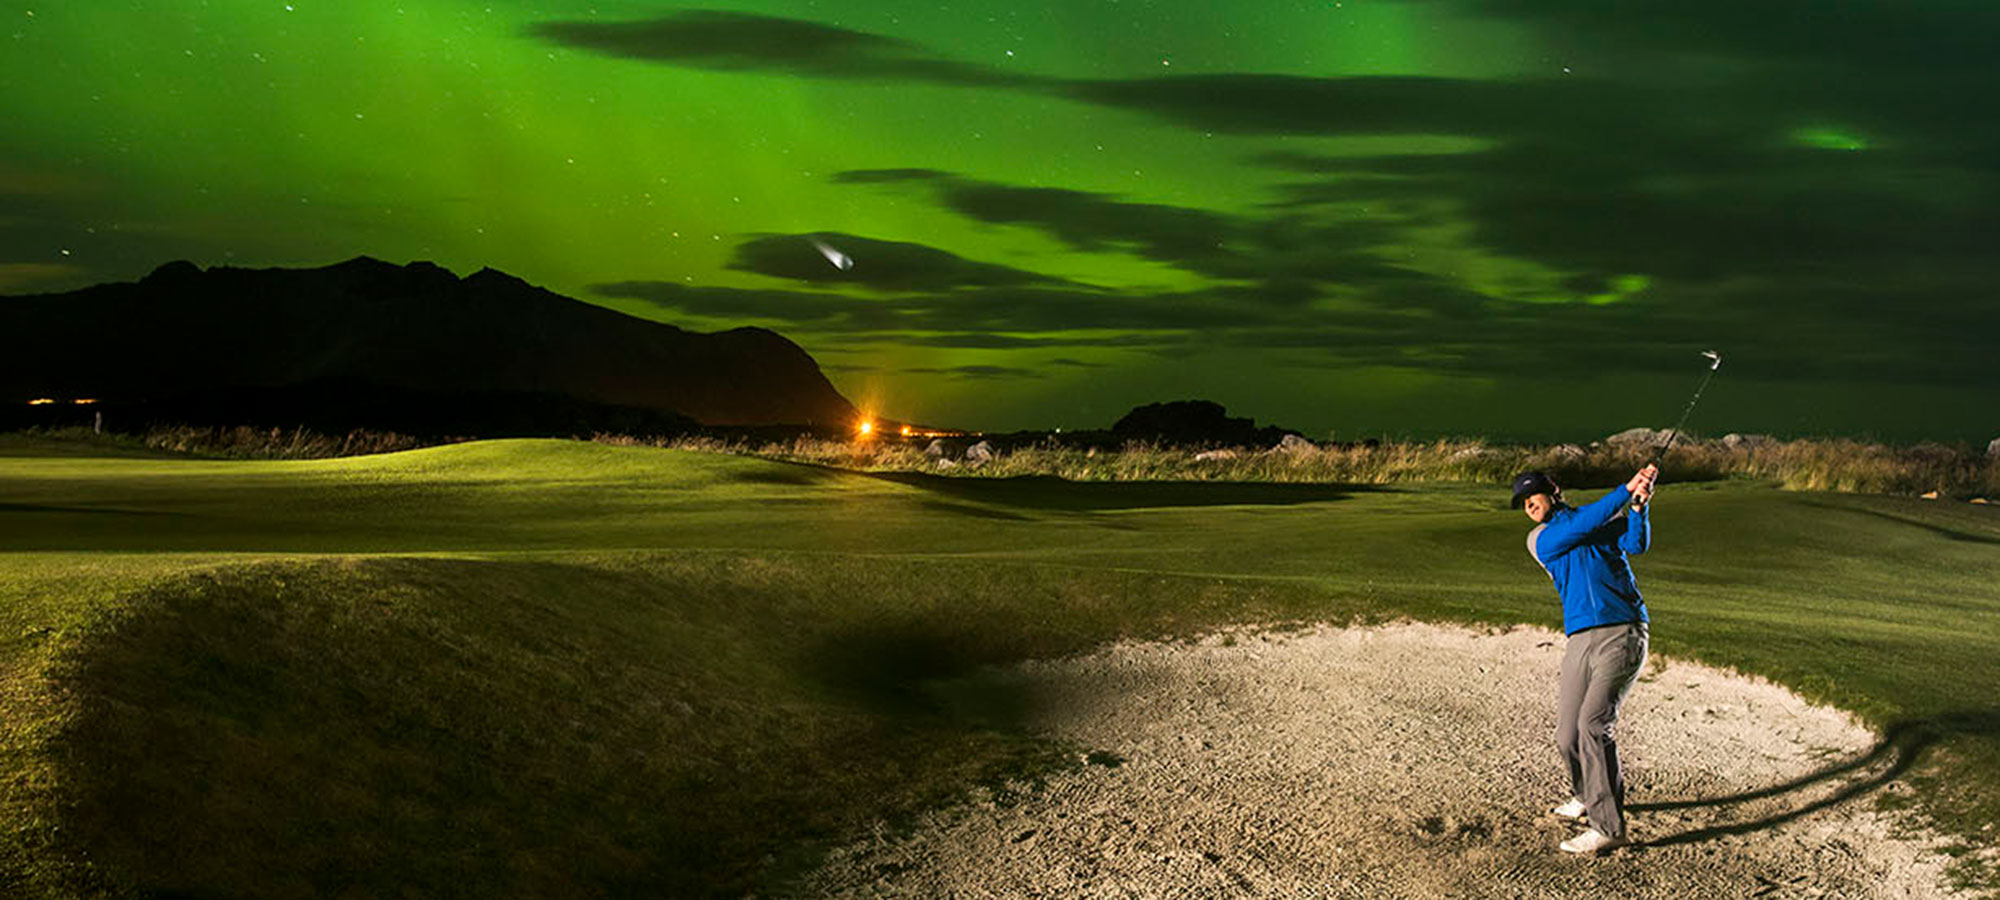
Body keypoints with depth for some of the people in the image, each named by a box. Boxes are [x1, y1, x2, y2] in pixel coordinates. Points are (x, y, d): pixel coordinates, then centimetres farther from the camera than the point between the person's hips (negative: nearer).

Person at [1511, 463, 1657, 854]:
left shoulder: (1610, 518, 11)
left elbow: (1636, 545, -7)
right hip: (1580, 641, 4)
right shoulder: (1539, 540, 12)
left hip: (1623, 634, -4)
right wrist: (1627, 490, -8)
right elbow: (1583, 524, -4)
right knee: (1568, 737, 3)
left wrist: (1638, 507, -26)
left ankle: (1609, 826, -17)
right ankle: (1586, 797, 34)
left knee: (1593, 723, -20)